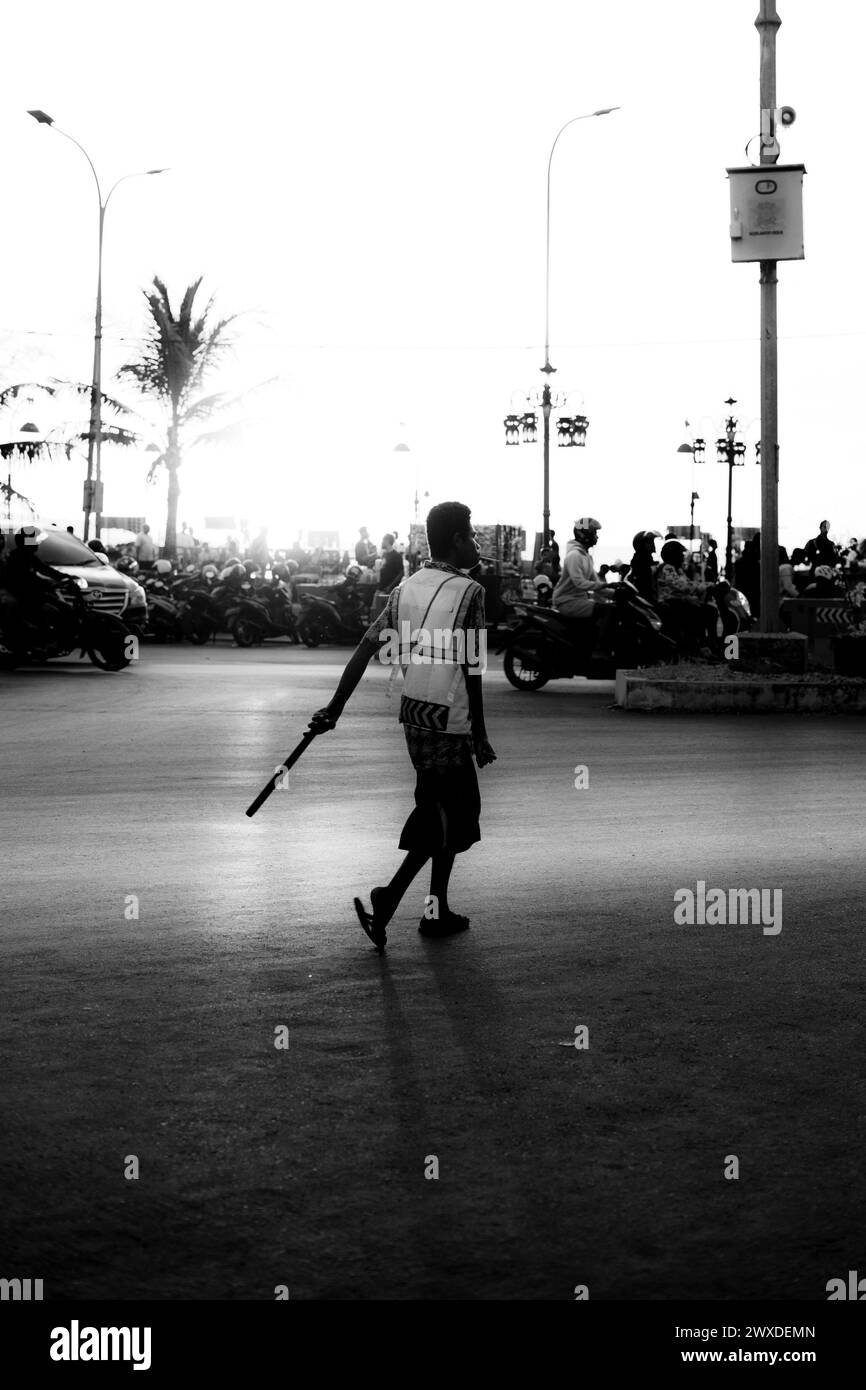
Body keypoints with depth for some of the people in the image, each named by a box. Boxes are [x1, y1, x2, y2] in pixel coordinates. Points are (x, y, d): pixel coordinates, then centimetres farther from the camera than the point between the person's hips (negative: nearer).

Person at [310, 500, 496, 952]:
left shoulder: (406, 588, 7)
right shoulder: (468, 592, -13)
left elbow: (366, 648, 2)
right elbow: (470, 669, -14)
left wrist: (335, 707, 4)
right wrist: (480, 736, -8)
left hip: (413, 713, 7)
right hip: (450, 721, -7)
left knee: (436, 810, 17)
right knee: (450, 819, 3)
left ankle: (437, 911, 23)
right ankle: (387, 898, -7)